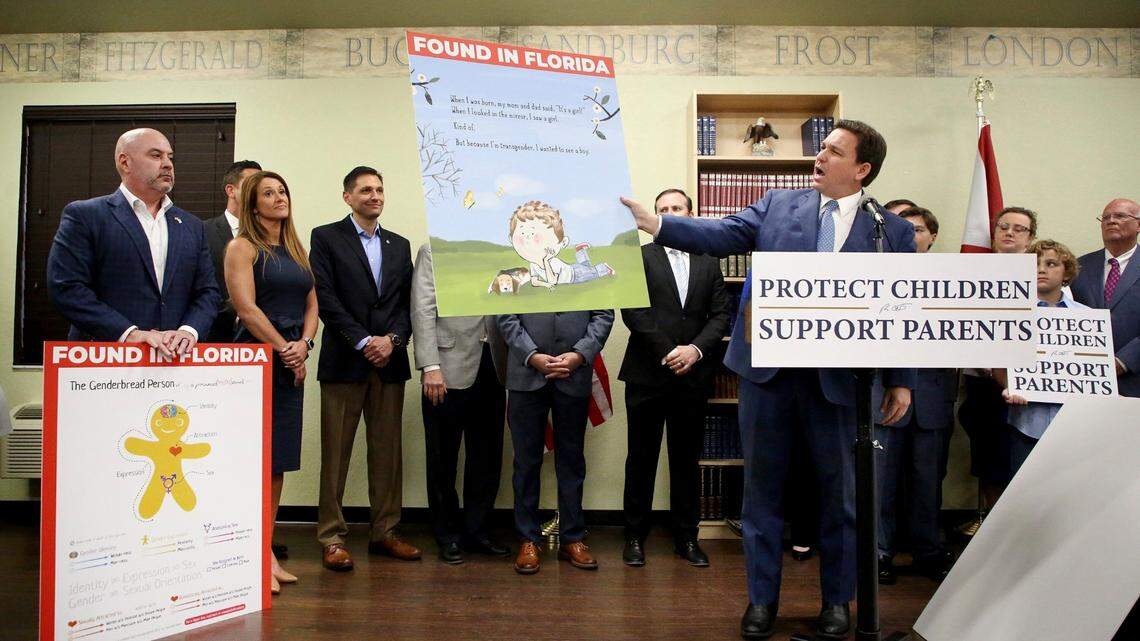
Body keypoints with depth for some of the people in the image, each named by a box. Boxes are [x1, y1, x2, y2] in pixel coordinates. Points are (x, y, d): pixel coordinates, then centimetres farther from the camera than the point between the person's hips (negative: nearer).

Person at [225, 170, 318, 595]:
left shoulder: (296, 249, 18)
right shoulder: (242, 247, -1)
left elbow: (311, 305, 14)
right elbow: (246, 309, -11)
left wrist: (303, 344, -3)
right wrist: (284, 348, -9)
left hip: (291, 360, 7)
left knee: (278, 462, 8)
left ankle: (267, 552, 15)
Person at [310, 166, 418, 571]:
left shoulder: (399, 245, 16)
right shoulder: (326, 237, 3)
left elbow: (408, 301, 11)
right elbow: (325, 297, -7)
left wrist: (393, 339, -6)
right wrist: (363, 341, -13)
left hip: (389, 360, 4)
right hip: (344, 361, -4)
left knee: (388, 451, 7)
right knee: (336, 453, 1)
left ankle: (384, 533, 17)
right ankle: (331, 538, 10)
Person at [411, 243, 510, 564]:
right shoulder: (434, 252, 1)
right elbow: (423, 312, -6)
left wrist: (509, 367, 2)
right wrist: (430, 366, -14)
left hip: (489, 372, 4)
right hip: (449, 372, -4)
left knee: (487, 458, 9)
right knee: (443, 460, 6)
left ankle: (475, 531, 24)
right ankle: (448, 535, 20)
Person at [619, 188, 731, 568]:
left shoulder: (708, 263, 13)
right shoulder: (640, 258, 3)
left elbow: (721, 315, 6)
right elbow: (631, 311, -7)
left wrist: (695, 349, -11)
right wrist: (668, 352, -12)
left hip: (692, 377, 3)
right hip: (647, 375, -2)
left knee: (687, 460, 10)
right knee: (641, 459, 6)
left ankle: (686, 537, 21)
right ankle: (635, 536, 18)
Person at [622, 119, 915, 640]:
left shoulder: (893, 231, 4)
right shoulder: (778, 205, 7)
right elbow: (721, 236, -4)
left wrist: (900, 380, -1)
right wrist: (654, 223, -17)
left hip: (839, 378, -1)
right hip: (767, 368, 1)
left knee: (839, 491, 11)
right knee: (762, 486, 10)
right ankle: (762, 599, 27)